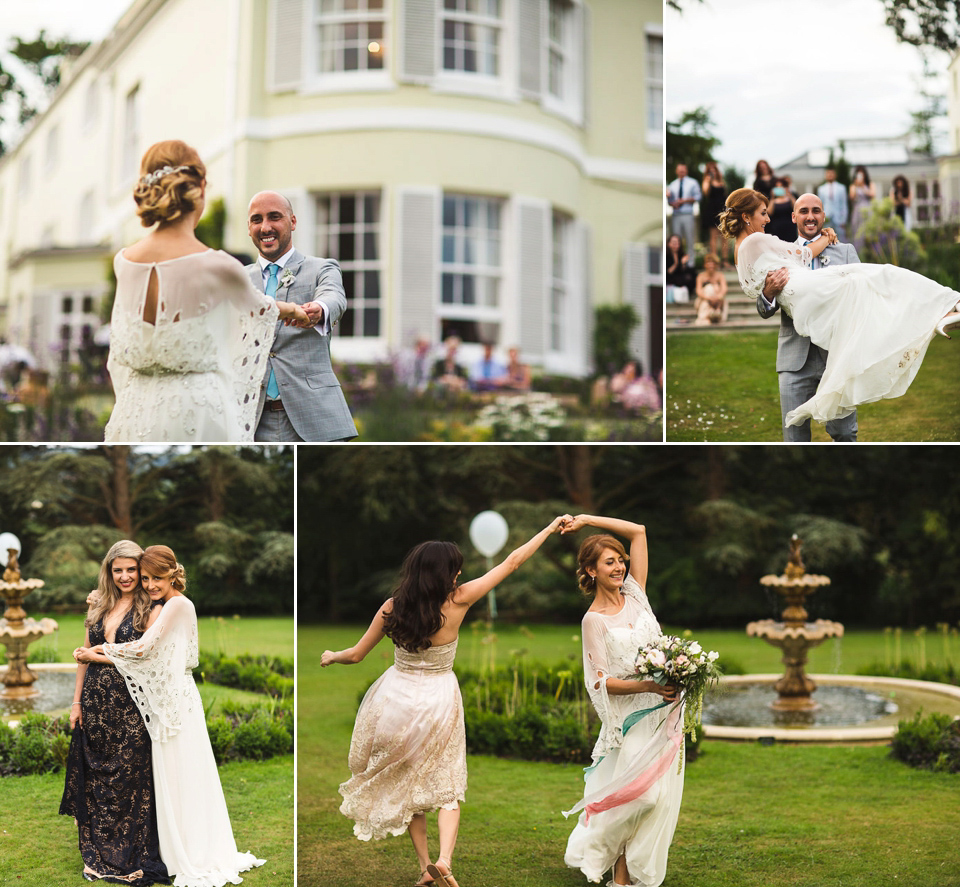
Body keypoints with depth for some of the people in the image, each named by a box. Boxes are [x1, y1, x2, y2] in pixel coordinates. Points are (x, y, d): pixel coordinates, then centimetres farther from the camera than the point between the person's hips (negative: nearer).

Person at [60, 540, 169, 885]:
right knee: (95, 777, 10)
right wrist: (77, 701, 12)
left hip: (129, 707, -5)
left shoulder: (149, 610, -6)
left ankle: (128, 858, 11)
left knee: (128, 780, 0)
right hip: (95, 702, 5)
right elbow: (85, 655, 15)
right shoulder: (99, 606, 10)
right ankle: (98, 853, 23)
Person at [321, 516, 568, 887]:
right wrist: (551, 528, -1)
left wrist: (330, 656, 21)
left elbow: (355, 655, -1)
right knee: (445, 785, 13)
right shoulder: (457, 600, -16)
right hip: (437, 701, -2)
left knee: (407, 785, 18)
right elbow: (511, 562, -9)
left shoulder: (393, 606, -10)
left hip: (396, 699, 2)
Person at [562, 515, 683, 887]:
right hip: (632, 717, -5)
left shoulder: (634, 595, 6)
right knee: (642, 793, -11)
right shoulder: (594, 620, -7)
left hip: (665, 710, 5)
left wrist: (587, 519, 5)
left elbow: (638, 531, 7)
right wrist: (648, 685, -23)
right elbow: (600, 682, -11)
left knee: (662, 795, 5)